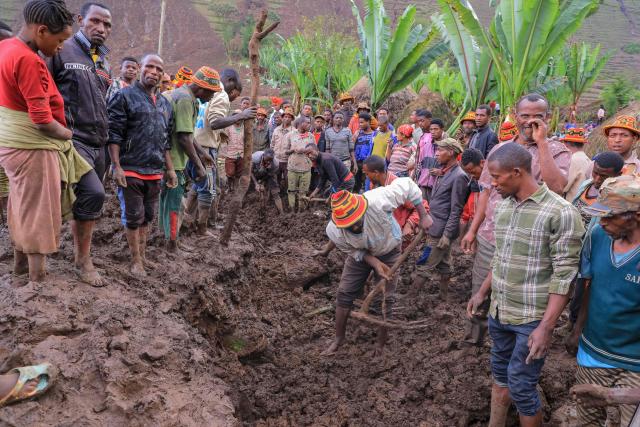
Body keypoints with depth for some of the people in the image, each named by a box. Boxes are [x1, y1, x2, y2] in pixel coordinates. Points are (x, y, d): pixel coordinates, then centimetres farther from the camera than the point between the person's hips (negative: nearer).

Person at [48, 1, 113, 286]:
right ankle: (84, 260, -5)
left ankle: (79, 253, 21)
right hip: (74, 139, -7)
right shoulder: (62, 51, -5)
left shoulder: (105, 64, 17)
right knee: (93, 193, -20)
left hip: (99, 144, 7)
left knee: (84, 200, 11)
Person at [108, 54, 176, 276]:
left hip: (155, 172, 6)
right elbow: (113, 134, -10)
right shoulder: (124, 96, -5)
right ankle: (136, 260, 13)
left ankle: (143, 254, 28)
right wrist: (117, 167, -16)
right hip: (132, 170, -6)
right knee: (134, 217, 2)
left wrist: (170, 169, 15)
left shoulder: (165, 104, 14)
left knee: (148, 216, 14)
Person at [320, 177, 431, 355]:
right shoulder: (334, 231, -33)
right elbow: (354, 251, -12)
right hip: (360, 254, 2)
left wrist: (423, 216, -23)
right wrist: (375, 263, -25)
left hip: (388, 252, -1)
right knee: (344, 294, 1)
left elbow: (407, 185, -28)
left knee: (385, 298, -1)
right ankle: (338, 339, 22)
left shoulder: (376, 201, -43)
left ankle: (381, 344, 18)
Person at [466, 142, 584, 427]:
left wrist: (546, 327, -21)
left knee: (520, 386, 2)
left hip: (532, 319, -6)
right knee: (500, 374, 21)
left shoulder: (560, 213, -18)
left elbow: (564, 276, -18)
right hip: (498, 312, 7)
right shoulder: (503, 206, 3)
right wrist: (483, 292, 15)